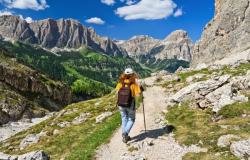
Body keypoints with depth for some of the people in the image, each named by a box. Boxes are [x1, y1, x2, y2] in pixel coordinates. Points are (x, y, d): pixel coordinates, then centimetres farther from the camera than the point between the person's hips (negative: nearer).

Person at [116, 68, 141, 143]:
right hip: (130, 105, -3)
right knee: (131, 119, 16)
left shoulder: (120, 83, -5)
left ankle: (124, 136, 25)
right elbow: (138, 94, -20)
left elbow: (117, 92, 2)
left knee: (124, 119, 20)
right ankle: (125, 133, -4)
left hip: (121, 104, 4)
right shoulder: (134, 84, -15)